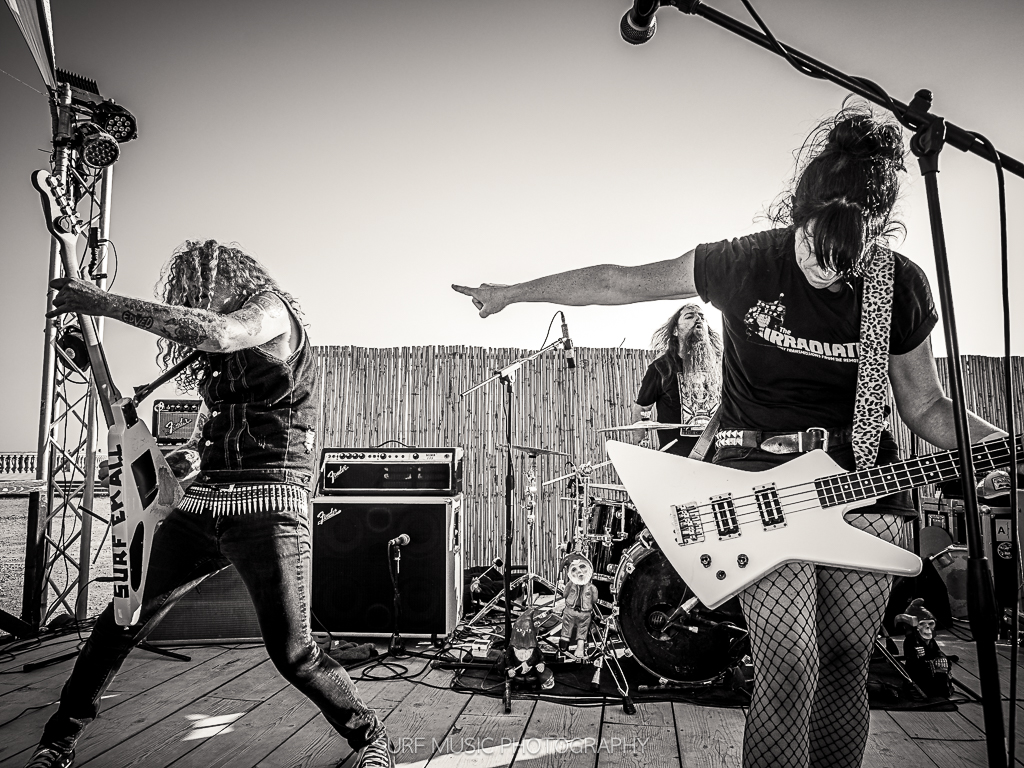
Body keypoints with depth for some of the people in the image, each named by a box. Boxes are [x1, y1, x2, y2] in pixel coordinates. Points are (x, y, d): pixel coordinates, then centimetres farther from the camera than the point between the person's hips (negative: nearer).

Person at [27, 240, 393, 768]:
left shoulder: (270, 309, -2)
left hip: (266, 502, -7)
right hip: (203, 501, 8)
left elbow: (216, 331, -25)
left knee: (292, 652, -9)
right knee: (123, 617, 4)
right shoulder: (212, 358, 22)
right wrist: (167, 463, 11)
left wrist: (104, 303, -20)